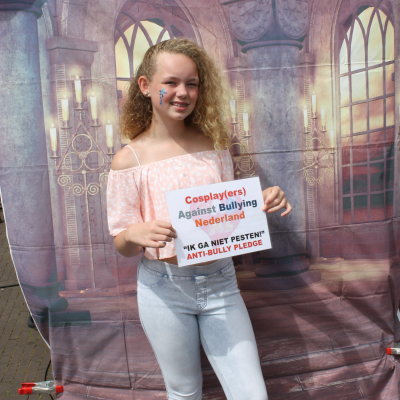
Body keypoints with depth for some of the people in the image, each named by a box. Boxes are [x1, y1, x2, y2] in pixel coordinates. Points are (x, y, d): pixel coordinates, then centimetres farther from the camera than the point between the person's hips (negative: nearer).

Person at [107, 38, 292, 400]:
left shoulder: (213, 144, 1)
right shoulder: (130, 159, -8)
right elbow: (123, 246, -4)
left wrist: (262, 202, -9)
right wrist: (136, 234, -26)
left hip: (220, 284, 2)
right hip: (164, 288, -2)